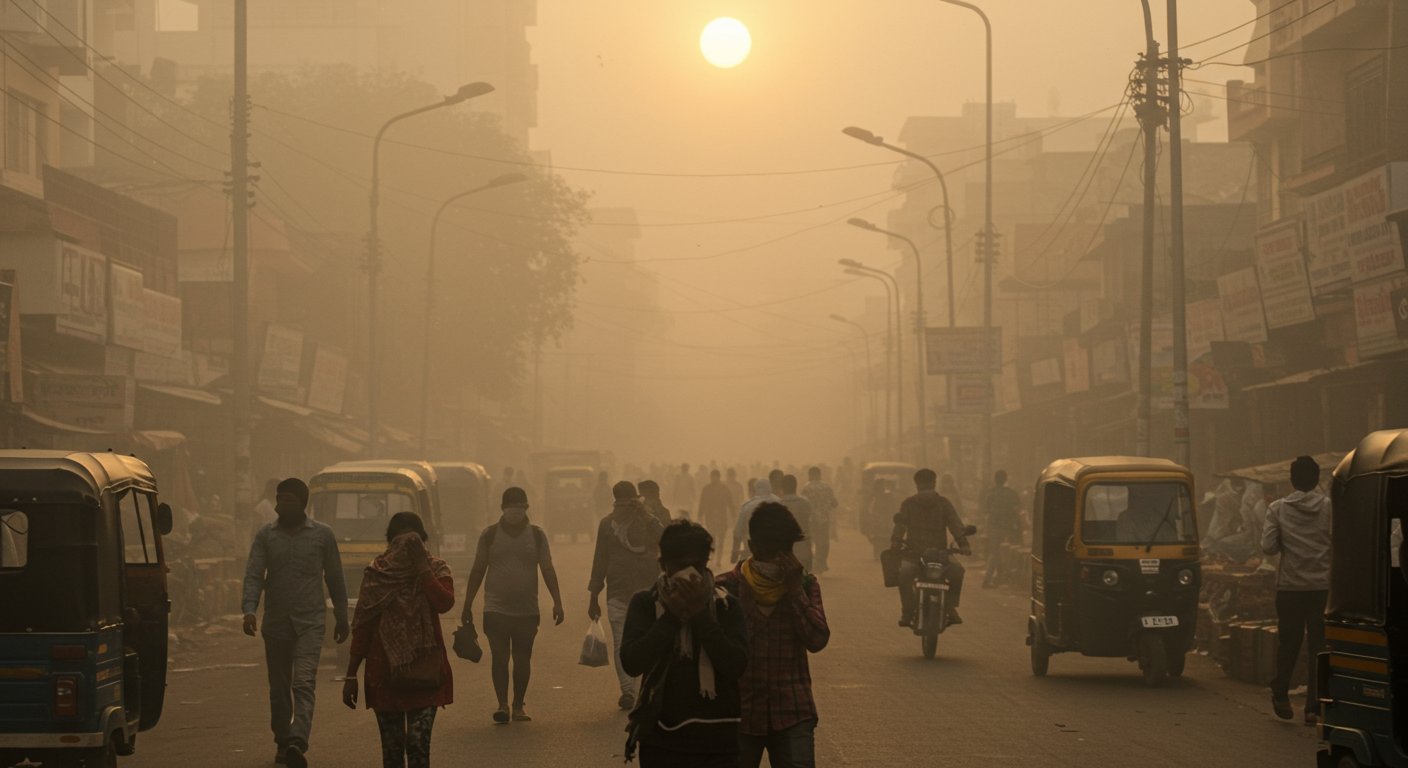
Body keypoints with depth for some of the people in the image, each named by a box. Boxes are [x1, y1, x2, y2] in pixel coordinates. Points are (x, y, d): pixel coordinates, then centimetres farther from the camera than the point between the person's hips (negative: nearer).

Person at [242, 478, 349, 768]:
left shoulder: (323, 535, 3)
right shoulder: (265, 535, 6)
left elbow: (335, 579, 10)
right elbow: (253, 575, -2)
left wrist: (341, 618, 13)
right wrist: (249, 610, -18)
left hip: (310, 622, -3)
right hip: (276, 622, 3)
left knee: (304, 683, -17)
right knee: (279, 687, 10)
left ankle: (297, 741, -31)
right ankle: (282, 742, 25)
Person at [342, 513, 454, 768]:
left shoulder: (435, 569, 3)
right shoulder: (376, 573, 4)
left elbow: (445, 602, -17)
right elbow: (361, 626, 5)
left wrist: (421, 567, -16)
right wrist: (351, 675, 3)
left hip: (424, 671, -1)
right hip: (385, 672, 1)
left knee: (418, 743, -11)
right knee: (392, 747, 3)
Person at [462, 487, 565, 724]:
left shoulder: (536, 535, 5)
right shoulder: (490, 534, 2)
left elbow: (547, 570, 7)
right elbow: (477, 571, 7)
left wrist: (557, 602, -2)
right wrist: (467, 605, 6)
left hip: (527, 610, 1)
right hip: (496, 609, -1)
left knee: (522, 659, 6)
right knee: (499, 657, -8)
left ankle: (518, 706, 15)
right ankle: (502, 705, -7)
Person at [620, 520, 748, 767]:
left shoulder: (726, 605, 2)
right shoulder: (645, 603, 2)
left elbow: (736, 665, -11)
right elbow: (631, 662, -11)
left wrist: (701, 615, -15)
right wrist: (672, 616, -15)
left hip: (716, 741, 0)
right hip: (661, 740, 1)